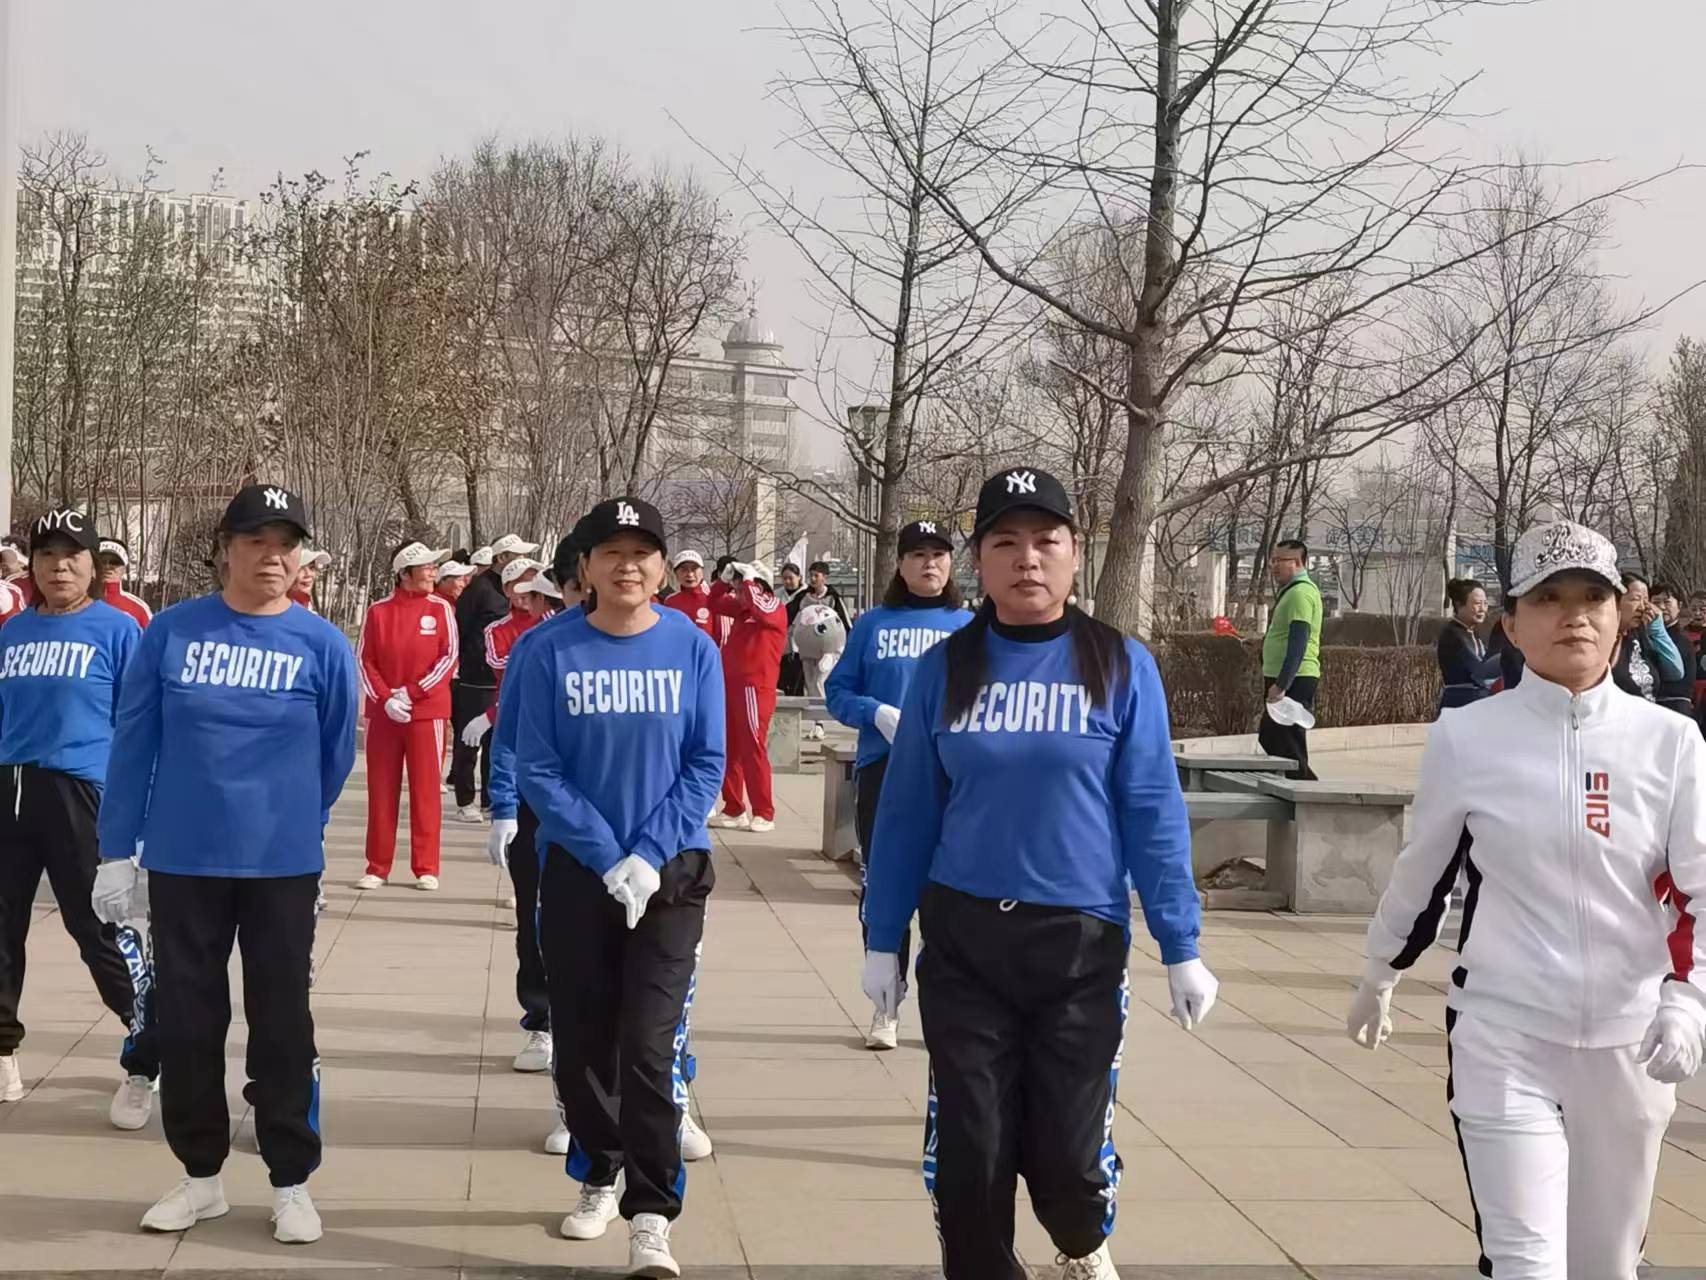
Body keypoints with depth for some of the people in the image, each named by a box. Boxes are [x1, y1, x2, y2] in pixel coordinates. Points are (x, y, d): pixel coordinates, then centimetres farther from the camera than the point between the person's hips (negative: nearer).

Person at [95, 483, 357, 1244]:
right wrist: (116, 851, 0)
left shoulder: (322, 646, -5)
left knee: (281, 1022, 7)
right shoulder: (170, 632, -2)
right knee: (186, 1019, 10)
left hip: (282, 866, -1)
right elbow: (133, 745, 1)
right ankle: (201, 1174, 25)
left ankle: (291, 1182, 18)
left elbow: (335, 757, 6)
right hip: (181, 861, 1)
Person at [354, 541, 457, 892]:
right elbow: (363, 659, 0)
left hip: (427, 712, -1)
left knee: (425, 789, 2)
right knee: (381, 789, 5)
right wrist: (386, 698, -13)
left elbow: (449, 657, -4)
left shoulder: (440, 608, 0)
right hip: (382, 712, 1)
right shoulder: (378, 610, 0)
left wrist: (410, 693, -11)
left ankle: (426, 868, 8)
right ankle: (377, 867, 13)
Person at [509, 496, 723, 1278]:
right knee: (582, 1039, 10)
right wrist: (608, 858, -14)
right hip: (577, 872, 1)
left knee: (648, 1046, -6)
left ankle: (651, 1216, -3)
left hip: (671, 873, -1)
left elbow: (705, 767, -4)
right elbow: (536, 773, -7)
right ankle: (599, 1175, 31)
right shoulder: (551, 654, -6)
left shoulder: (693, 651, -4)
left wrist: (650, 856, -14)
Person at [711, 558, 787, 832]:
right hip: (731, 686, 8)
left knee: (753, 749, -8)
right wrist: (726, 580, 10)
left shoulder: (776, 609, -6)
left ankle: (763, 814, -4)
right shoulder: (742, 610, 16)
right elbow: (714, 604, 23)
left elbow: (756, 603, -26)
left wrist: (747, 578, -13)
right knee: (730, 749, 10)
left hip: (754, 688, -8)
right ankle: (734, 809, 19)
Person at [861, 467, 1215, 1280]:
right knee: (969, 1148, 5)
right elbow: (907, 812, 6)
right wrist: (882, 939, 6)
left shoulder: (1121, 668, -3)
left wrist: (1180, 949, -4)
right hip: (962, 940, 1)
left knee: (1066, 1147, 3)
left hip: (1080, 941, -1)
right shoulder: (944, 670, 1)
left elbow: (1153, 813, -2)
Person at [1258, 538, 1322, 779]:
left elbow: (1298, 643, -24)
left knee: (1288, 747, -8)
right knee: (1269, 739, 16)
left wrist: (1281, 684, -28)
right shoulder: (1292, 590, 18)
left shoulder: (1300, 593, -16)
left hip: (1293, 681, -11)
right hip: (1285, 679, 11)